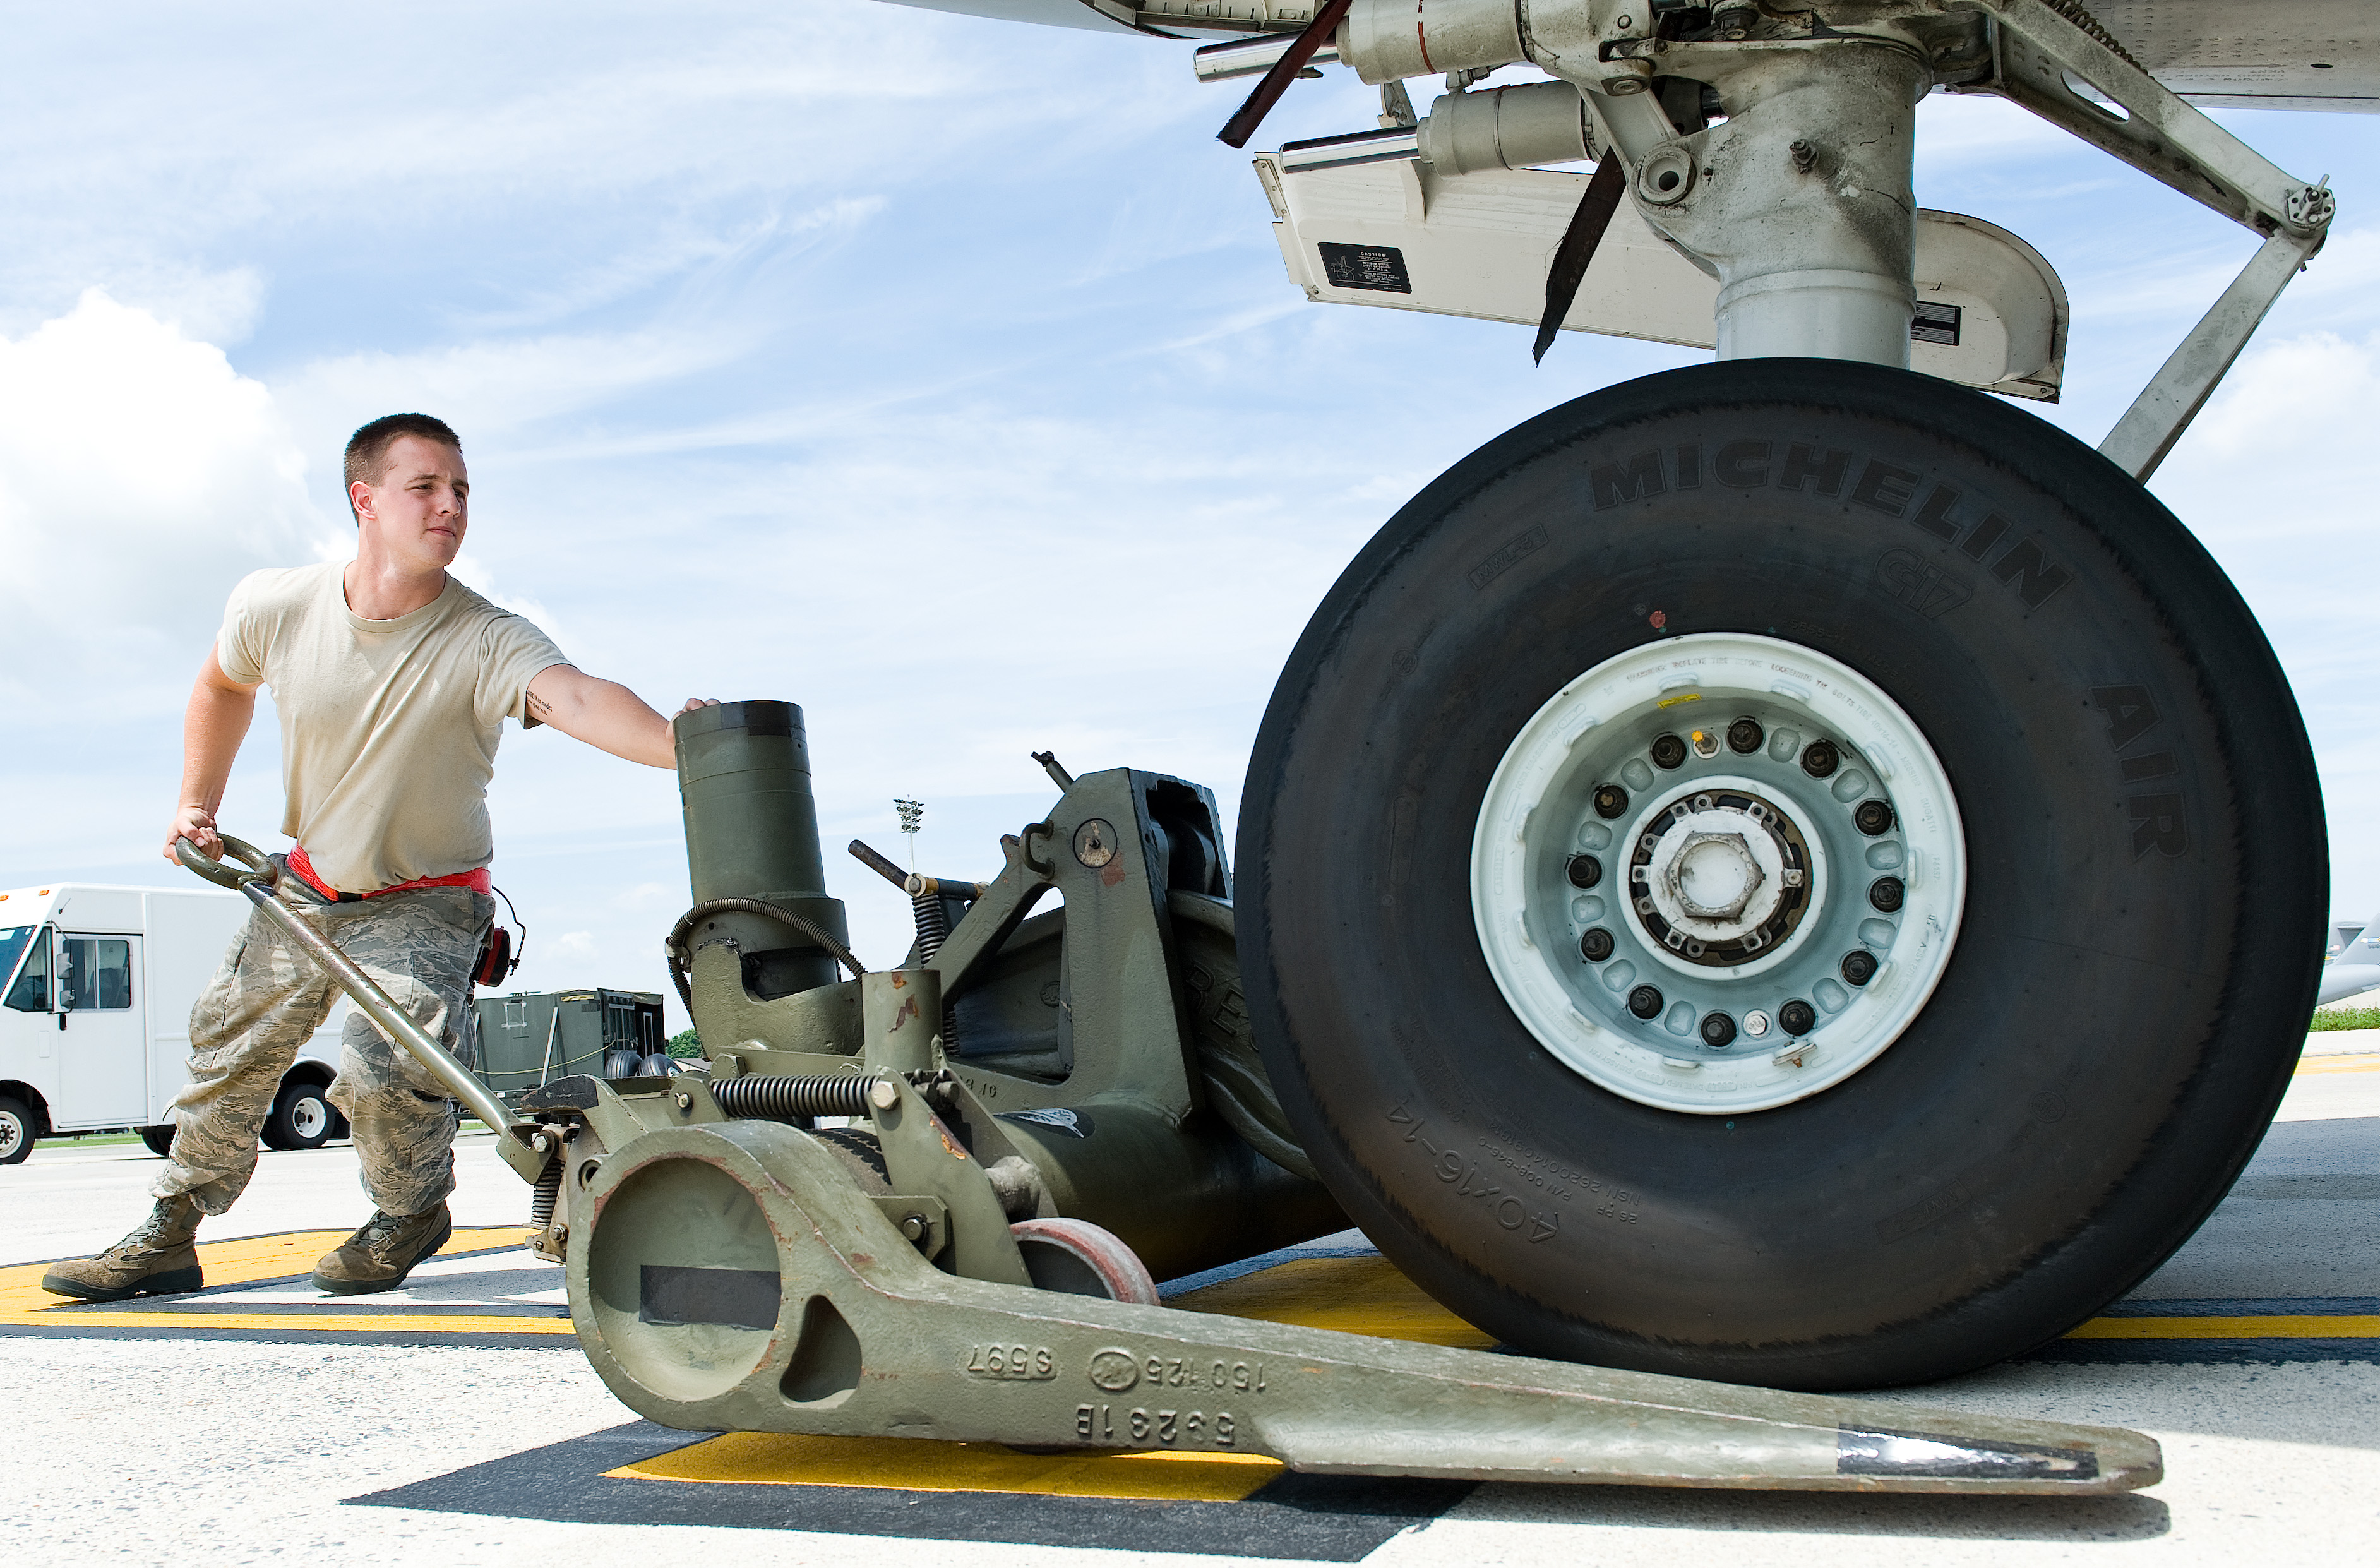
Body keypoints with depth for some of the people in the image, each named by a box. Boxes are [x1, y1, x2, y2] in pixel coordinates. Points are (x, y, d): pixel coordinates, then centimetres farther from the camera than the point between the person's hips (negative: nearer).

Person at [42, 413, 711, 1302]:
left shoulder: (485, 643, -29)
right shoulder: (274, 608, -15)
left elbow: (578, 700, -51)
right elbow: (223, 684, 9)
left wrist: (679, 746, -70)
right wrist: (197, 804, 7)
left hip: (427, 902, -5)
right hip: (307, 884, 5)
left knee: (382, 1069, -23)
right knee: (226, 1053, 16)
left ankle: (412, 1214, 11)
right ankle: (168, 1239, 40)